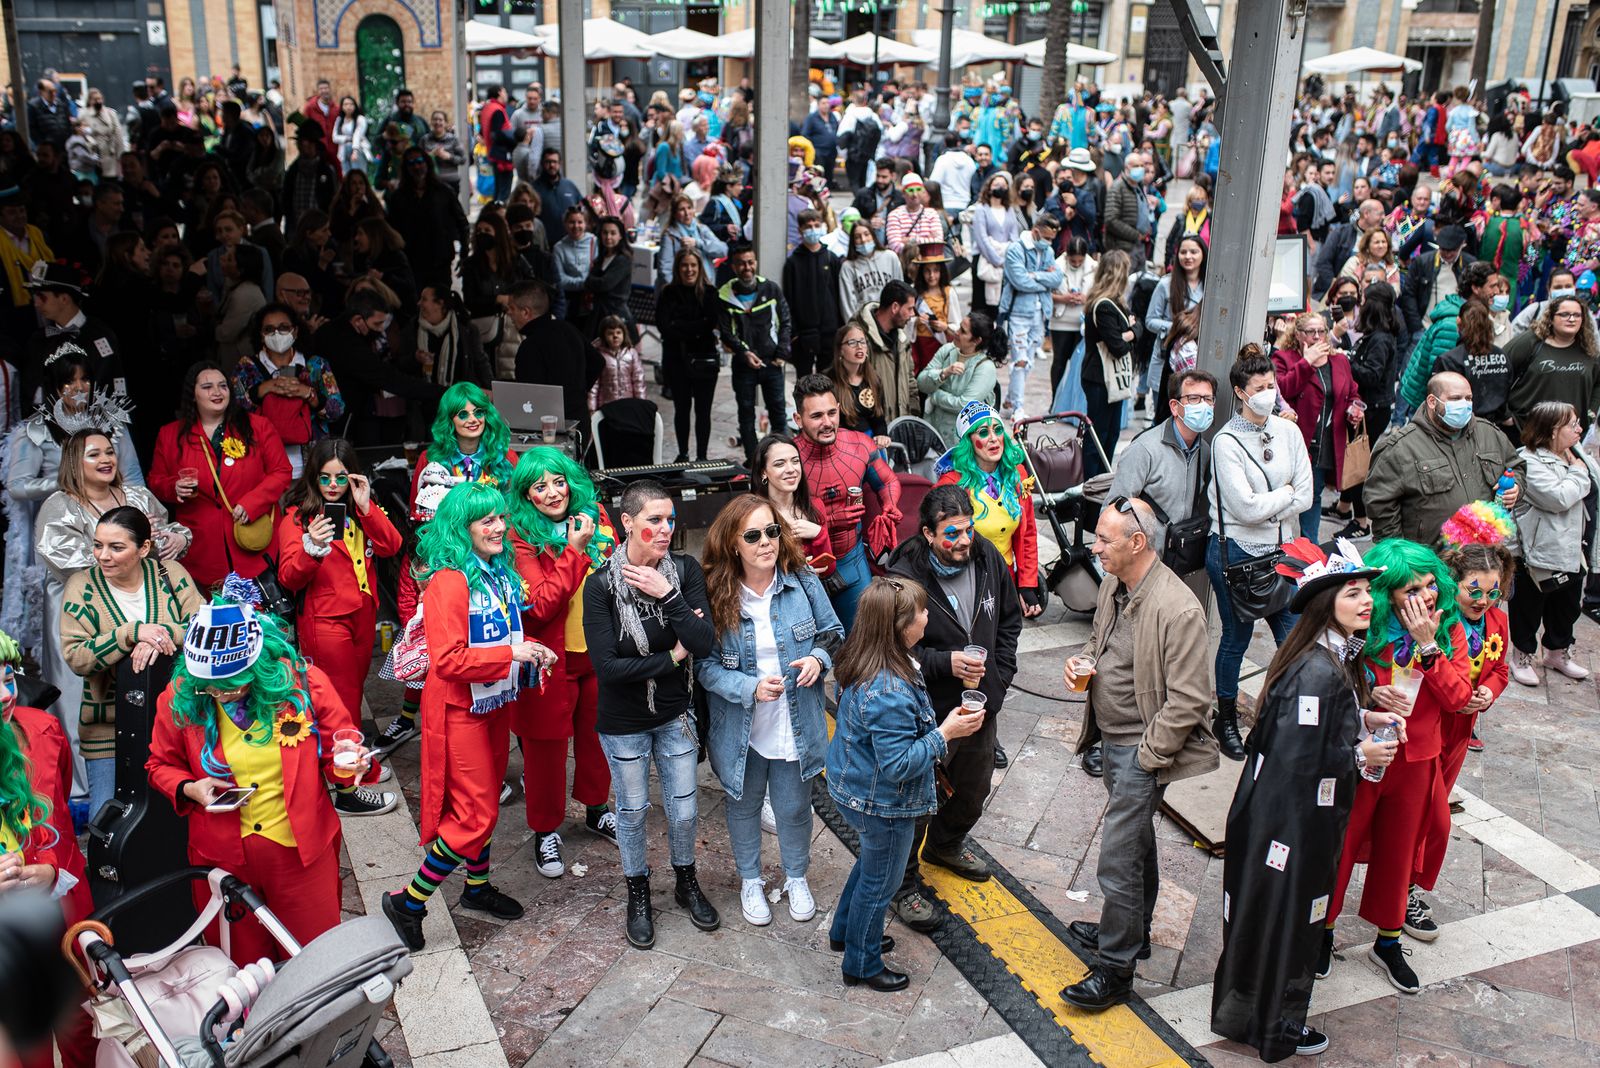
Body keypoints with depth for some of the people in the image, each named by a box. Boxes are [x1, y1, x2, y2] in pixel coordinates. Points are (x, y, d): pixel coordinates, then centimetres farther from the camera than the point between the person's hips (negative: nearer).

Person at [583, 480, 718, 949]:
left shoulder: (685, 570, -12)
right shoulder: (601, 585, -19)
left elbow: (704, 644, -20)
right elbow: (606, 666, -23)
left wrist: (667, 595, -29)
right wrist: (673, 657, -19)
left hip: (675, 715, 2)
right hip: (624, 723, -2)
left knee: (684, 809, 15)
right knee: (632, 810, 16)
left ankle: (686, 884, 42)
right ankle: (638, 895, 39)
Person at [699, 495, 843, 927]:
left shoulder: (803, 583, -11)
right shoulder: (716, 596, -16)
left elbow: (833, 634, 2)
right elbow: (706, 665, -13)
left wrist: (819, 658, -19)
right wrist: (751, 687, -26)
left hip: (795, 726, 1)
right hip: (740, 729, -1)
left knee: (794, 808, 17)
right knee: (744, 806, 20)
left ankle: (796, 878, 45)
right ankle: (750, 880, 45)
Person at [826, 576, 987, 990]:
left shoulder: (861, 660, -7)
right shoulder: (888, 692, -37)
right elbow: (898, 764, -32)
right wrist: (945, 733, -26)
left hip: (853, 788, 9)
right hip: (883, 805, -9)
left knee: (871, 862, 31)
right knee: (879, 881, 14)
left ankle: (845, 933, 52)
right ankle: (862, 966, 36)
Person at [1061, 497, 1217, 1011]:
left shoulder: (1178, 610, -26)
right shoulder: (1114, 586, 1)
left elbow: (1188, 701, -23)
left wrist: (1148, 755, -18)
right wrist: (1082, 663, -1)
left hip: (1143, 749, -9)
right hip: (1113, 739, 9)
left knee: (1117, 861, -4)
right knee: (1136, 842, 25)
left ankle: (1114, 969, 10)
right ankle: (1132, 932, 43)